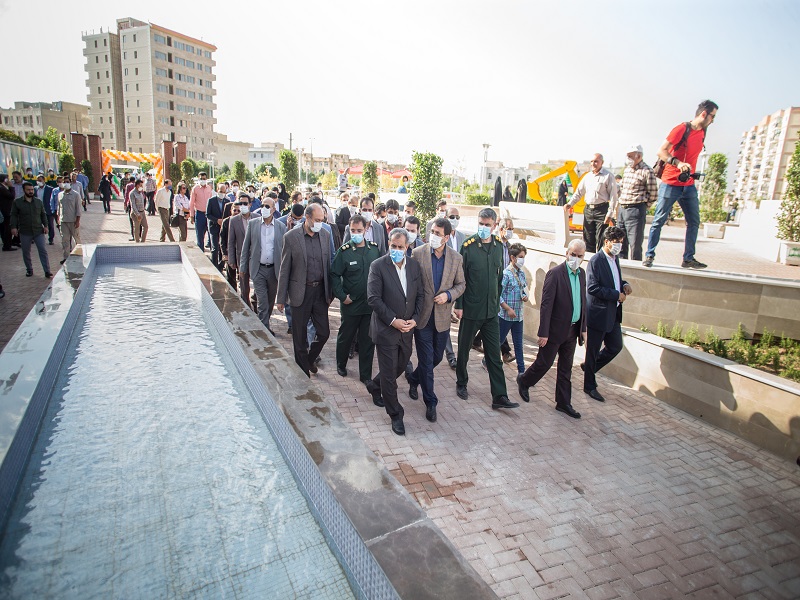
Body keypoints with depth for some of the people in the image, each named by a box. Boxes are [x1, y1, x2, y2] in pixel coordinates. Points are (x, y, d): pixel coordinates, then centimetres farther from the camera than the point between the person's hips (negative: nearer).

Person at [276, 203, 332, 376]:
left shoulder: (325, 235, 3)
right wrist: (281, 298, -4)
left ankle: (310, 358, 35)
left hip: (320, 291, 3)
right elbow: (284, 269, -5)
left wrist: (330, 292, 9)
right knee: (299, 336, 8)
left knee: (324, 332, 7)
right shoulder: (291, 237, -8)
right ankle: (303, 371, 26)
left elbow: (328, 265, 9)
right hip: (300, 292, -3)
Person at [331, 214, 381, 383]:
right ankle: (341, 365, 41)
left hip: (371, 304, 2)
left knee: (368, 340, 9)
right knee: (346, 337, 16)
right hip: (351, 305, -2)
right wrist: (342, 296, -11)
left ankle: (366, 375, 21)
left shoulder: (375, 249, 0)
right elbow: (334, 275, -5)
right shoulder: (344, 251, -9)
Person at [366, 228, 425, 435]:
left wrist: (414, 319, -6)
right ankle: (395, 415, 18)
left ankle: (374, 387, 47)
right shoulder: (378, 266, -11)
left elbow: (420, 295, 7)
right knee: (389, 373, 2)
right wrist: (393, 321, -18)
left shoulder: (415, 266, 3)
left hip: (407, 328, 5)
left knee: (400, 366, 19)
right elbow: (373, 298, -15)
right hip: (386, 329, -5)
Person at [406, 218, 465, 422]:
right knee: (426, 360, 2)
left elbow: (460, 284, 8)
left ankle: (413, 378, 44)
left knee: (437, 357, 15)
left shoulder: (456, 258, 0)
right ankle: (430, 402, 17)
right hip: (422, 315, -3)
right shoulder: (417, 253, -8)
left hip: (442, 316, 3)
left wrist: (448, 295, -13)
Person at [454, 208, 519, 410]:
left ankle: (499, 396, 10)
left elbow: (499, 277, 13)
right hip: (471, 309, -4)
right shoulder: (468, 246, -10)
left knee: (494, 355, 5)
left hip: (491, 310, 4)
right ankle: (461, 384, 34)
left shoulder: (498, 246, 4)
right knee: (464, 349, 13)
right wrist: (458, 305, -10)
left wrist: (497, 302, 13)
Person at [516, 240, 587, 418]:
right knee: (544, 363, 7)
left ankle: (563, 403, 24)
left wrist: (583, 328, 12)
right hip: (555, 329, -6)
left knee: (566, 368, 13)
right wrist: (543, 333, -19)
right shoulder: (555, 273, -16)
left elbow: (582, 302, 15)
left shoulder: (581, 273, 7)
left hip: (572, 329, 7)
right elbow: (546, 305, -18)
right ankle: (524, 381, 33)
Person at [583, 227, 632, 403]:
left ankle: (589, 367, 34)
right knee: (593, 351, 5)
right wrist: (616, 295, -20)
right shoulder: (595, 261, -16)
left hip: (613, 314, 8)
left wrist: (624, 285, 2)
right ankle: (590, 386, 20)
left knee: (616, 347, 13)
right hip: (598, 314, -8)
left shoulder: (615, 259, 11)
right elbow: (592, 288, -22)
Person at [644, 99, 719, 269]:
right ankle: (649, 256, 5)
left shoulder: (702, 133, 13)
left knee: (694, 222, 4)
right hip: (670, 183, -7)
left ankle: (688, 259, 9)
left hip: (689, 185, 7)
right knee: (659, 221, -2)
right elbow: (661, 151, -15)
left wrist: (693, 175, 17)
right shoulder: (681, 129, -9)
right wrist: (678, 163, -28)